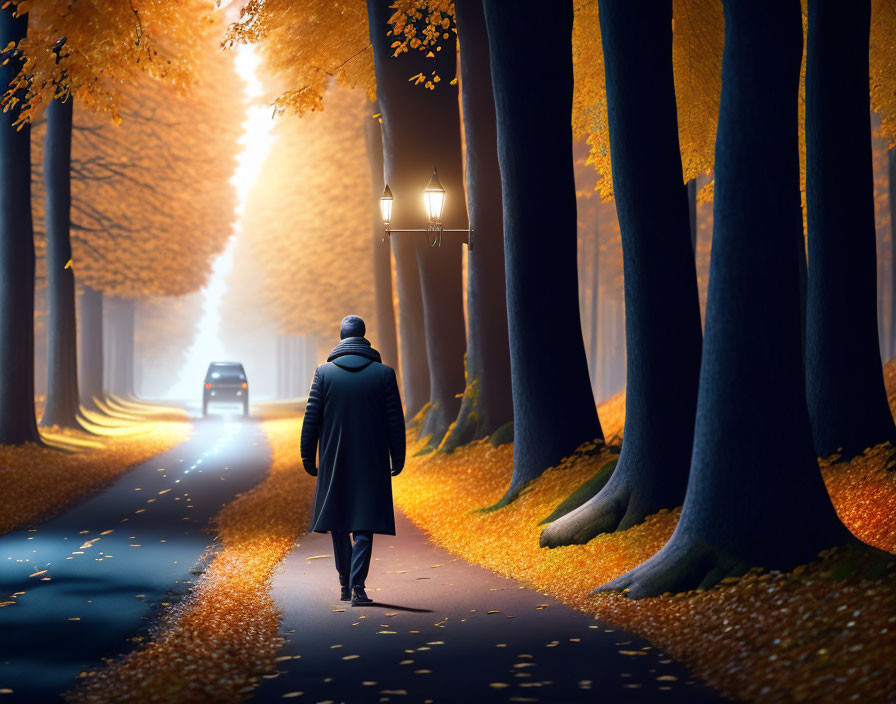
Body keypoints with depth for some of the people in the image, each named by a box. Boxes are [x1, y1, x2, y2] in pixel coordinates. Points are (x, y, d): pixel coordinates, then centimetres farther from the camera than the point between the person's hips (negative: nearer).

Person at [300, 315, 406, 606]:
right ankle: (357, 585, -11)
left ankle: (346, 583, 21)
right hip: (372, 462, -1)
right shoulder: (384, 373, -2)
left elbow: (311, 418, -1)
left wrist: (308, 457, 7)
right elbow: (395, 421, -1)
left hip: (334, 462, 1)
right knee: (364, 526, 0)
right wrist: (398, 458, 8)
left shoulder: (324, 372, -1)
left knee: (338, 524, 15)